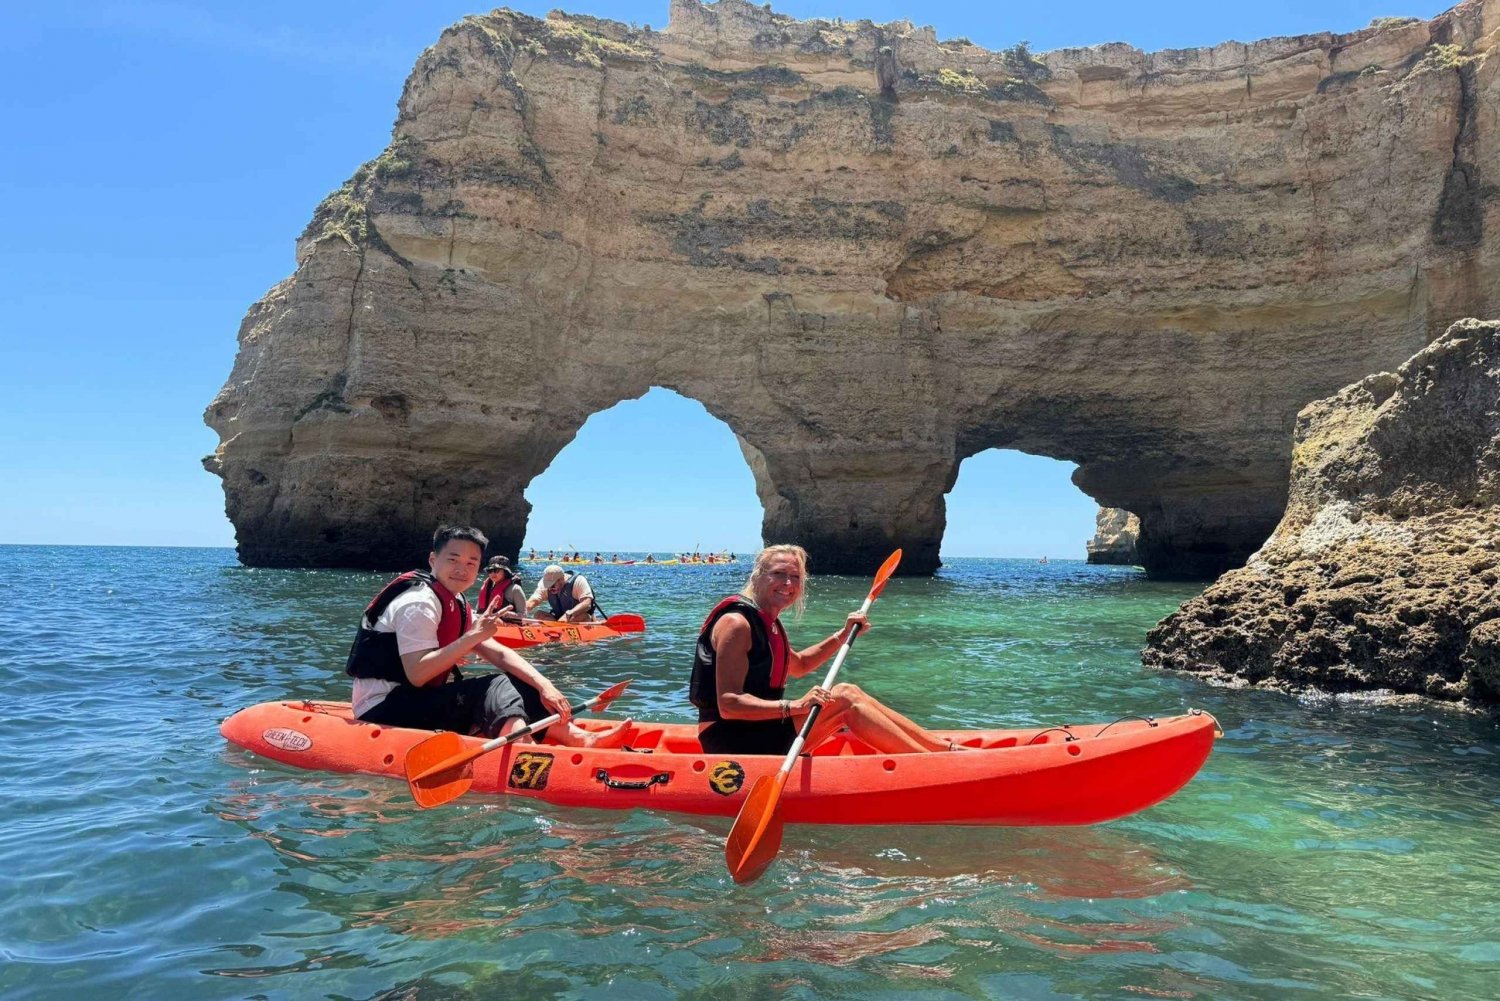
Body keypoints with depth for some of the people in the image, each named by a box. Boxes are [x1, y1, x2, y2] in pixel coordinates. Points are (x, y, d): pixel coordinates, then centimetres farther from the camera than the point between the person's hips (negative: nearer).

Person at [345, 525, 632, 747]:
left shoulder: (456, 604, 13)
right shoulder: (418, 602, -17)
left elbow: (498, 653, 4)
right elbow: (417, 675, -27)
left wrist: (544, 686, -11)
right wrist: (473, 636, -28)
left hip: (416, 700, 9)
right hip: (382, 709, -9)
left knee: (520, 687, -2)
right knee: (496, 689, -24)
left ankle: (580, 738, -18)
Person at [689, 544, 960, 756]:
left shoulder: (769, 622, 13)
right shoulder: (736, 622, -17)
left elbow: (799, 666, 31)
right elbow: (728, 704, -25)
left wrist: (842, 635, 18)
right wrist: (794, 706, -32)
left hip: (756, 731, 10)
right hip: (731, 740, -10)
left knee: (849, 694, 1)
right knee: (844, 698, -15)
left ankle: (945, 748, 4)